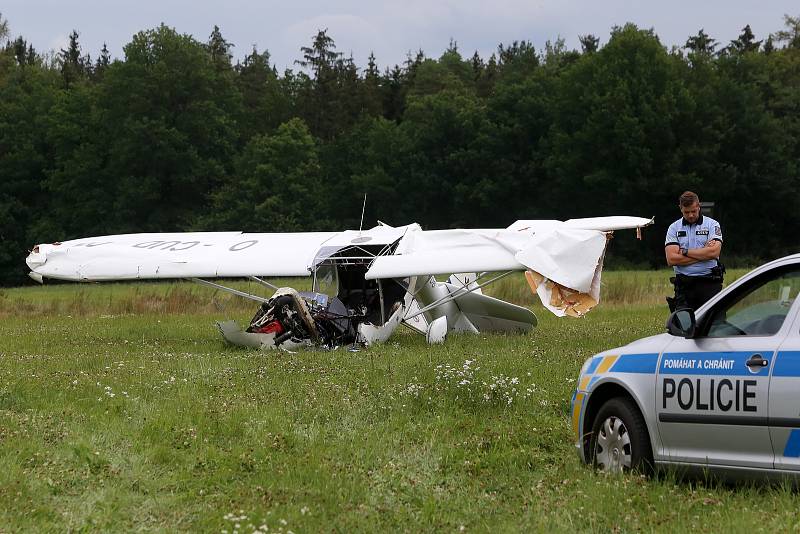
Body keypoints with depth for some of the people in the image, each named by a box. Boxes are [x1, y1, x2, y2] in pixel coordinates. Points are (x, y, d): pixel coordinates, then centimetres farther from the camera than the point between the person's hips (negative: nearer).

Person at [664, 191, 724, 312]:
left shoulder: (712, 225, 5)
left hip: (709, 284, -1)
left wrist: (685, 252, -5)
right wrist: (703, 254, -7)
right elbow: (671, 260, -5)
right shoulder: (674, 228, 9)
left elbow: (714, 252, -11)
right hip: (684, 285, 1)